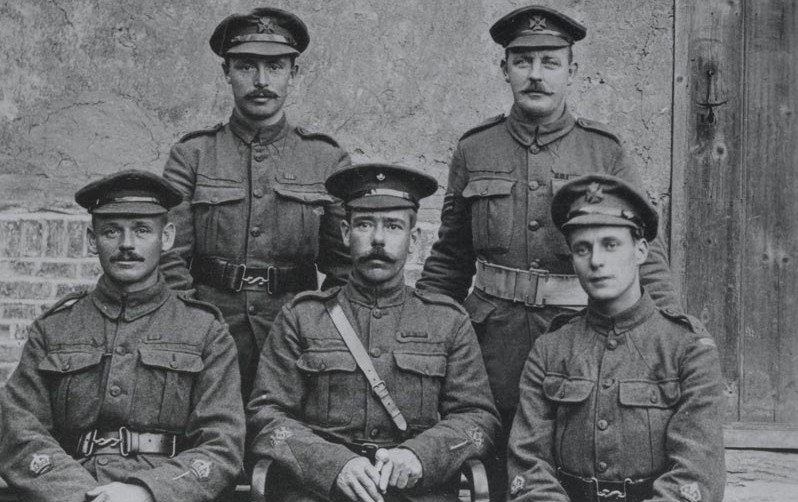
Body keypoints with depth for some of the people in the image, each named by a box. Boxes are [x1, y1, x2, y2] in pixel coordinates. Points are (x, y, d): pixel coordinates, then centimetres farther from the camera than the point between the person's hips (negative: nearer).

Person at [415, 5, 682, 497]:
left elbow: (646, 256, -2)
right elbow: (449, 258, 13)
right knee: (502, 485, 11)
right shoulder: (474, 150, 6)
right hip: (494, 340, 2)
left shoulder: (606, 152, 0)